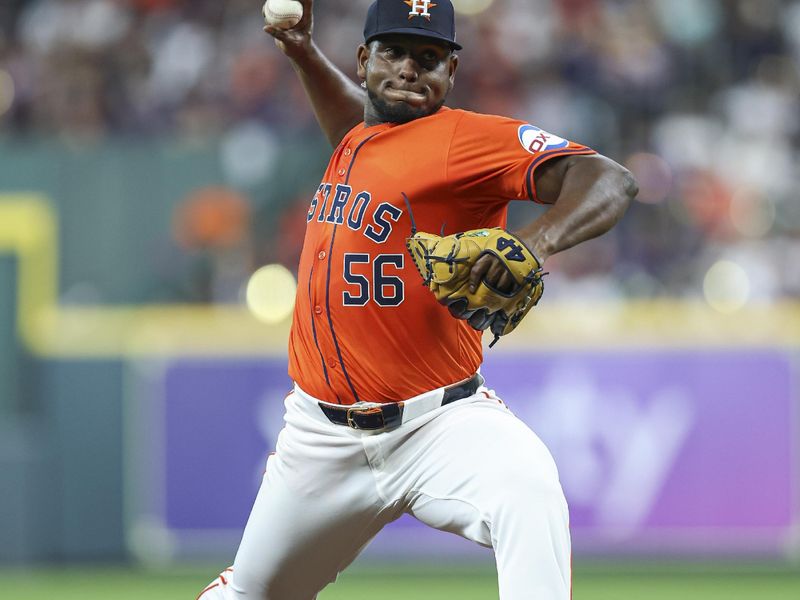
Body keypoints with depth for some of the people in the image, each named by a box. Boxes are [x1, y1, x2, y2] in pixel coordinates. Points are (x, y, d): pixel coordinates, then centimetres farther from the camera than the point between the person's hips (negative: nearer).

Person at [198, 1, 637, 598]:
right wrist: (302, 51, 21)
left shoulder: (467, 137, -11)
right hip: (325, 436, 7)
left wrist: (538, 238, -44)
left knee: (527, 486, -37)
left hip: (438, 423, -7)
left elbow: (611, 182, -24)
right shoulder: (356, 140, 11)